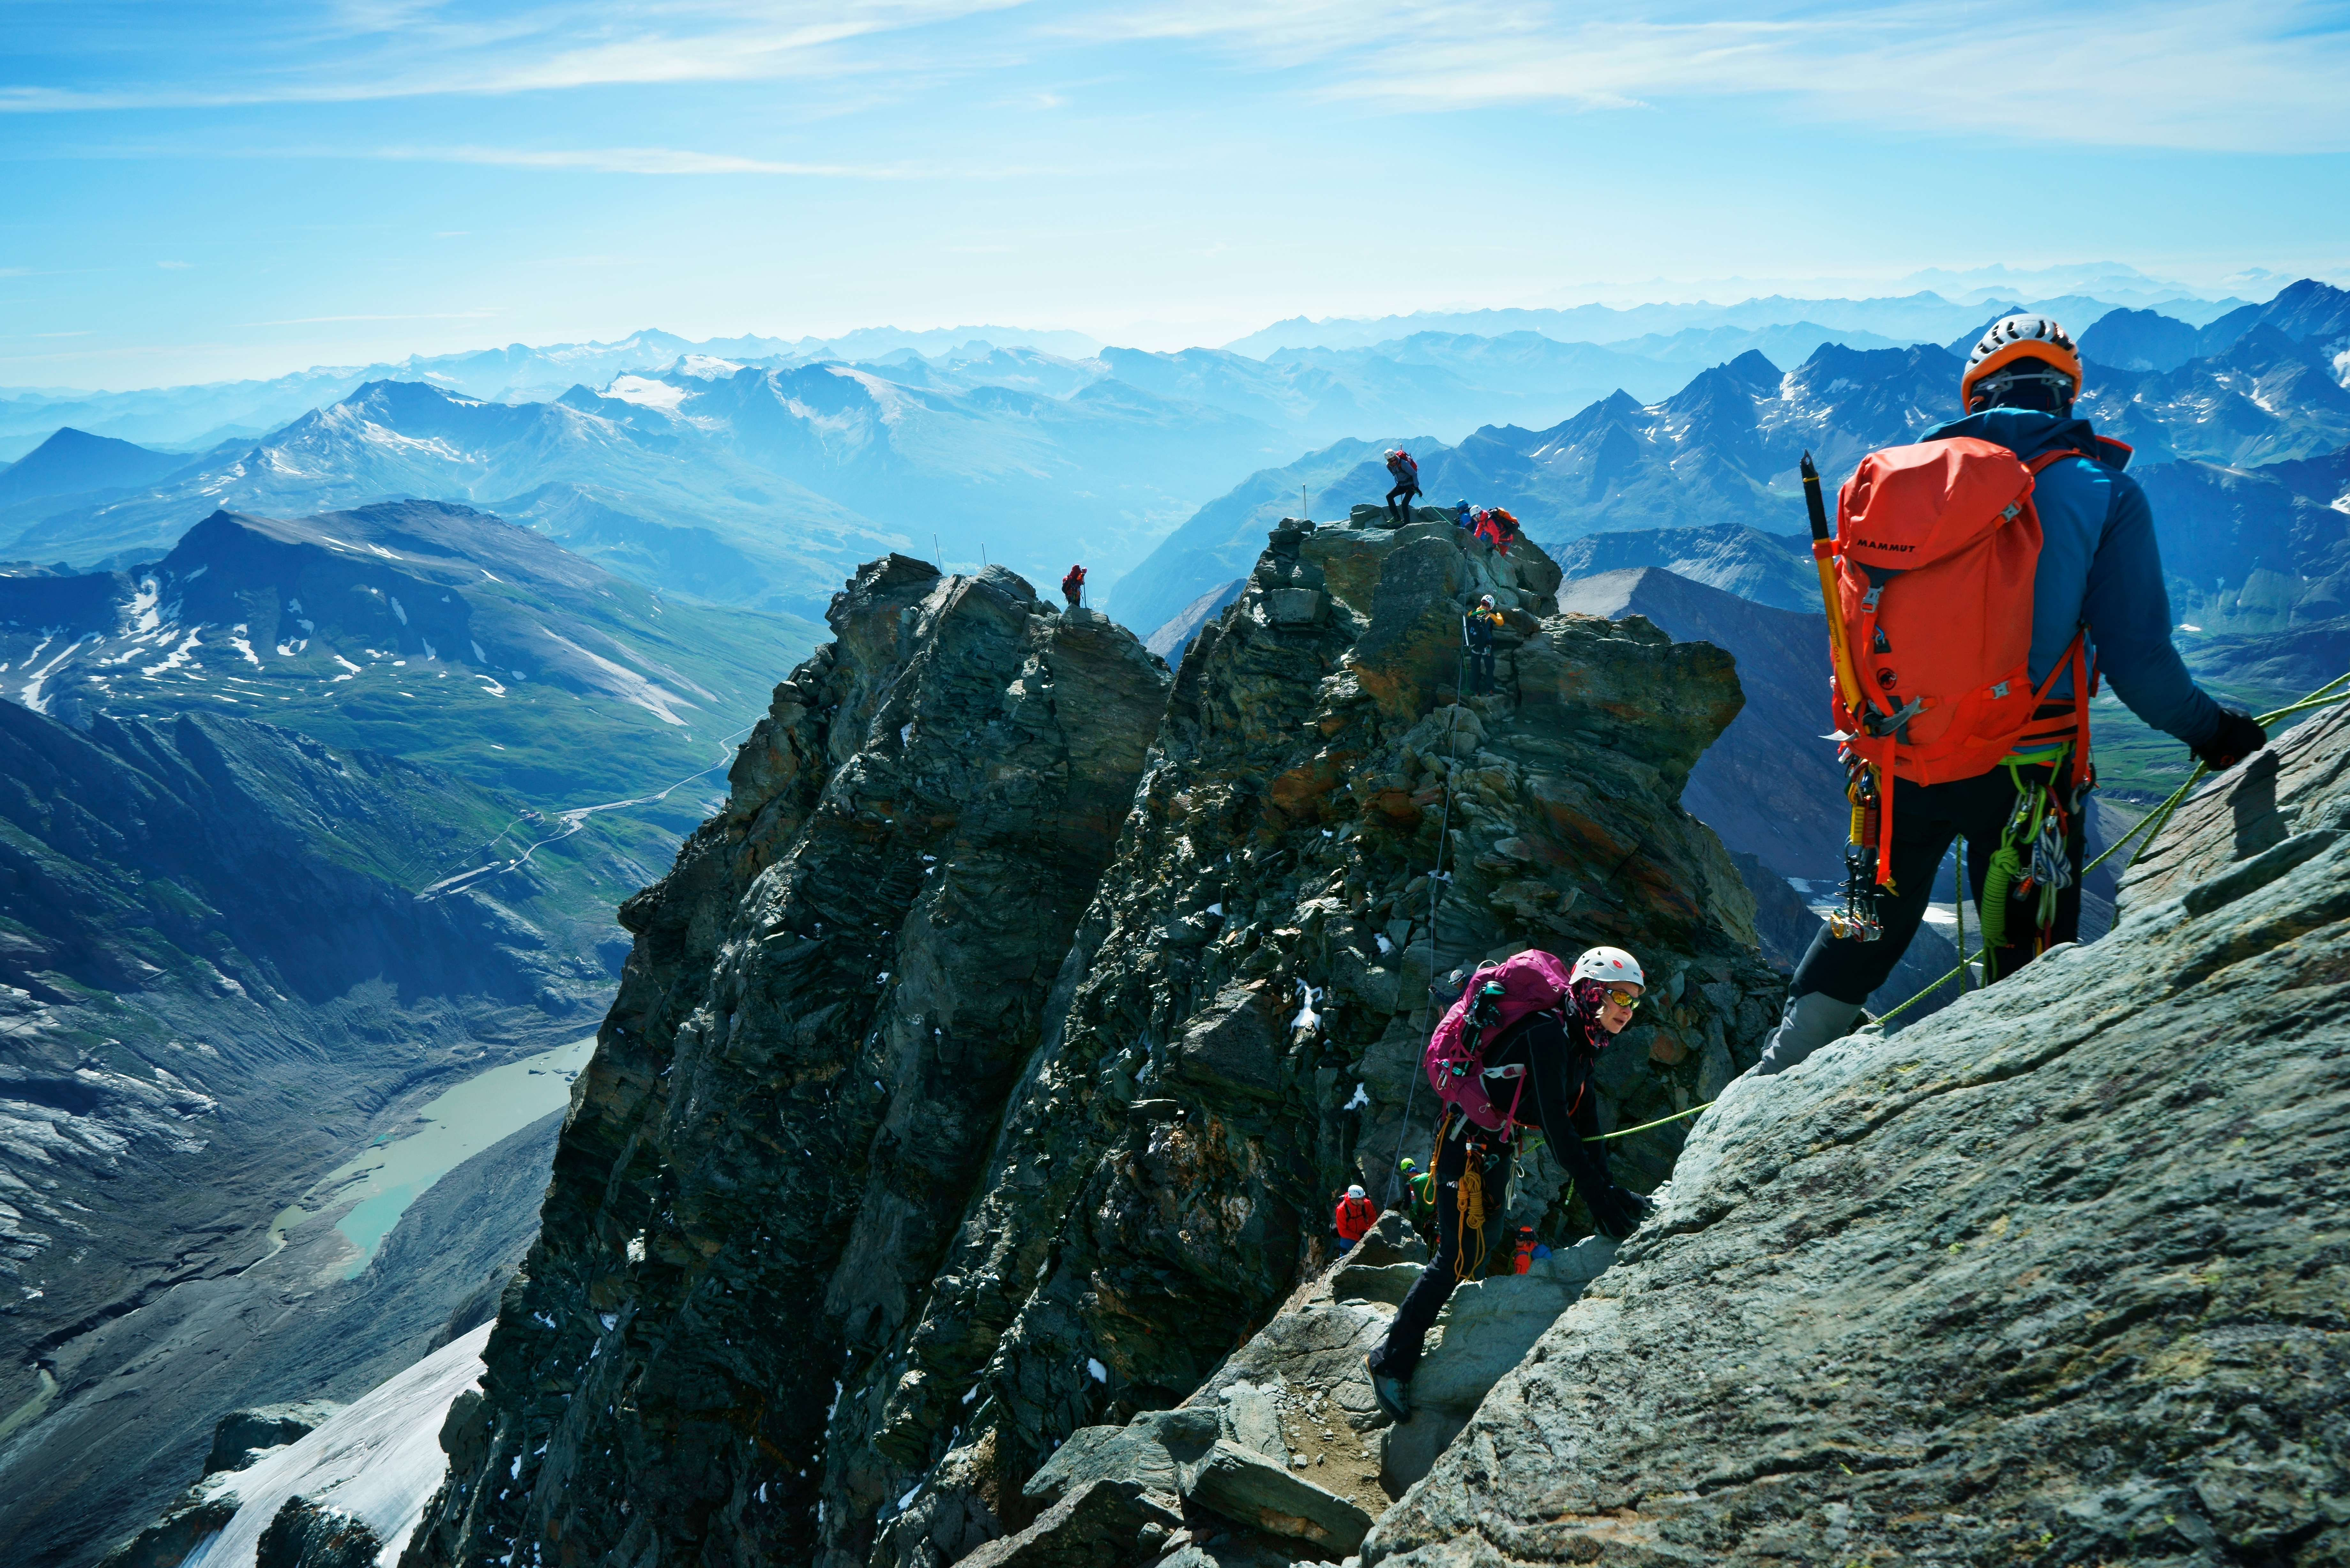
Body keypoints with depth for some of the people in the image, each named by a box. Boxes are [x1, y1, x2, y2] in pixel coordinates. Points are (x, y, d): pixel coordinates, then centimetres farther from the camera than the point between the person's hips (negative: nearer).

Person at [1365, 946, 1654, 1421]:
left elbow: (1586, 1129, 5)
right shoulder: (1548, 1033, -22)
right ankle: (1392, 1361, 0)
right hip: (1465, 1144, -10)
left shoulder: (1580, 1046, 7)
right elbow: (1555, 1119, -29)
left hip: (1498, 1151, 10)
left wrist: (1608, 1191, -6)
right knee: (1458, 1257, -9)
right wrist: (1596, 1192, -31)